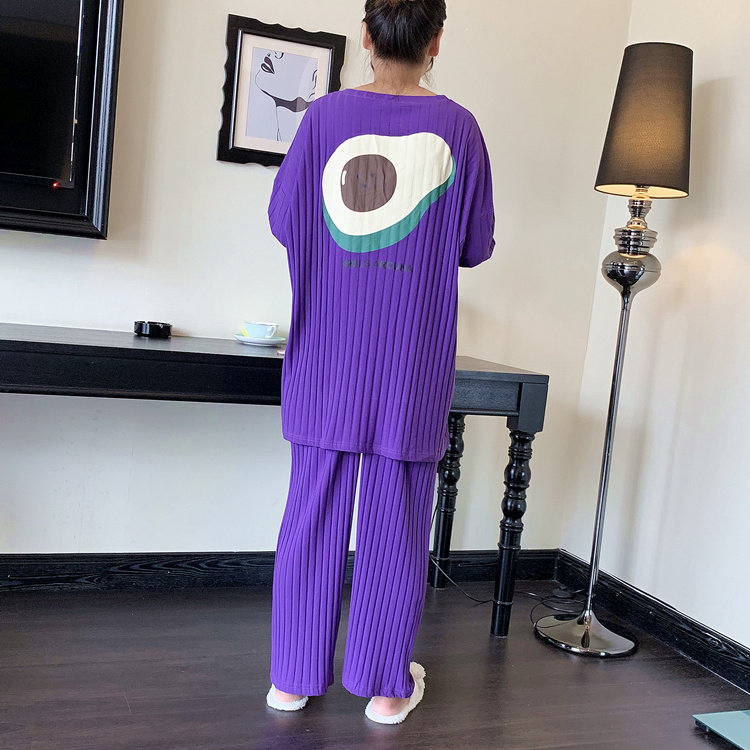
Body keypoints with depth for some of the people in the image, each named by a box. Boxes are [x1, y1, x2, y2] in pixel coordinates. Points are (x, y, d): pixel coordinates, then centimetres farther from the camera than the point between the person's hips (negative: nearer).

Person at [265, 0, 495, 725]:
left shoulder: (327, 114, 1)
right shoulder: (456, 127, -1)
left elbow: (282, 217, 6)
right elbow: (475, 246, 3)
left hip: (327, 352, 1)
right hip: (413, 360, -1)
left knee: (314, 508, 10)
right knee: (396, 516, 8)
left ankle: (294, 675, 22)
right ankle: (386, 682, 21)